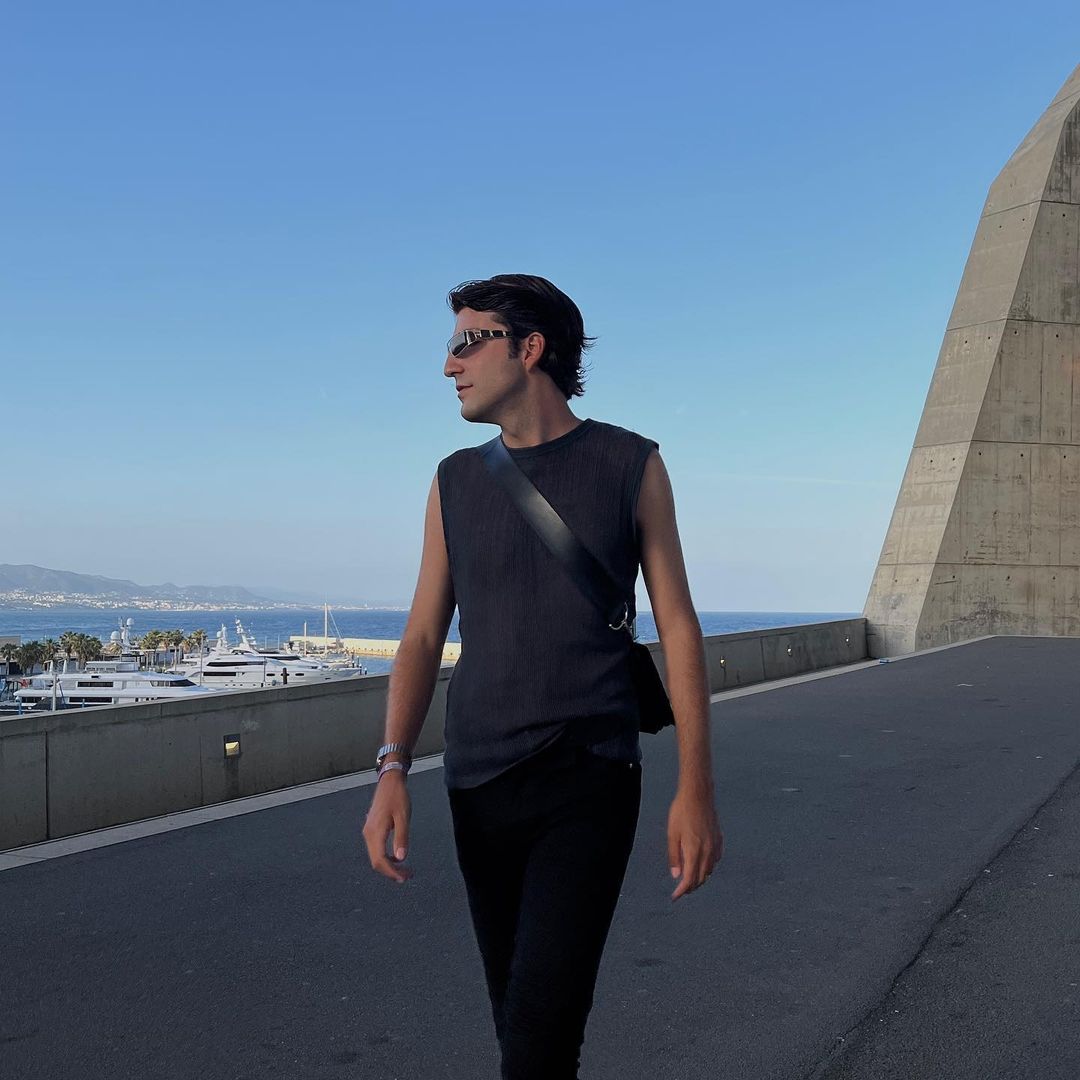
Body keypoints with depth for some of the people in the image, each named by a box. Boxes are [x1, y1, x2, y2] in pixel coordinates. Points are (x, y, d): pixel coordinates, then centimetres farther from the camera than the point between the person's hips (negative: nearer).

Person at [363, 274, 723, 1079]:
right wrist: (392, 773, -8)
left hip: (589, 782, -4)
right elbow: (424, 637, 6)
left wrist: (697, 788, -8)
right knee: (525, 1014, 13)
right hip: (479, 787, 4)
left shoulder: (631, 465, -2)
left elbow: (678, 627, -2)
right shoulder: (456, 482, 7)